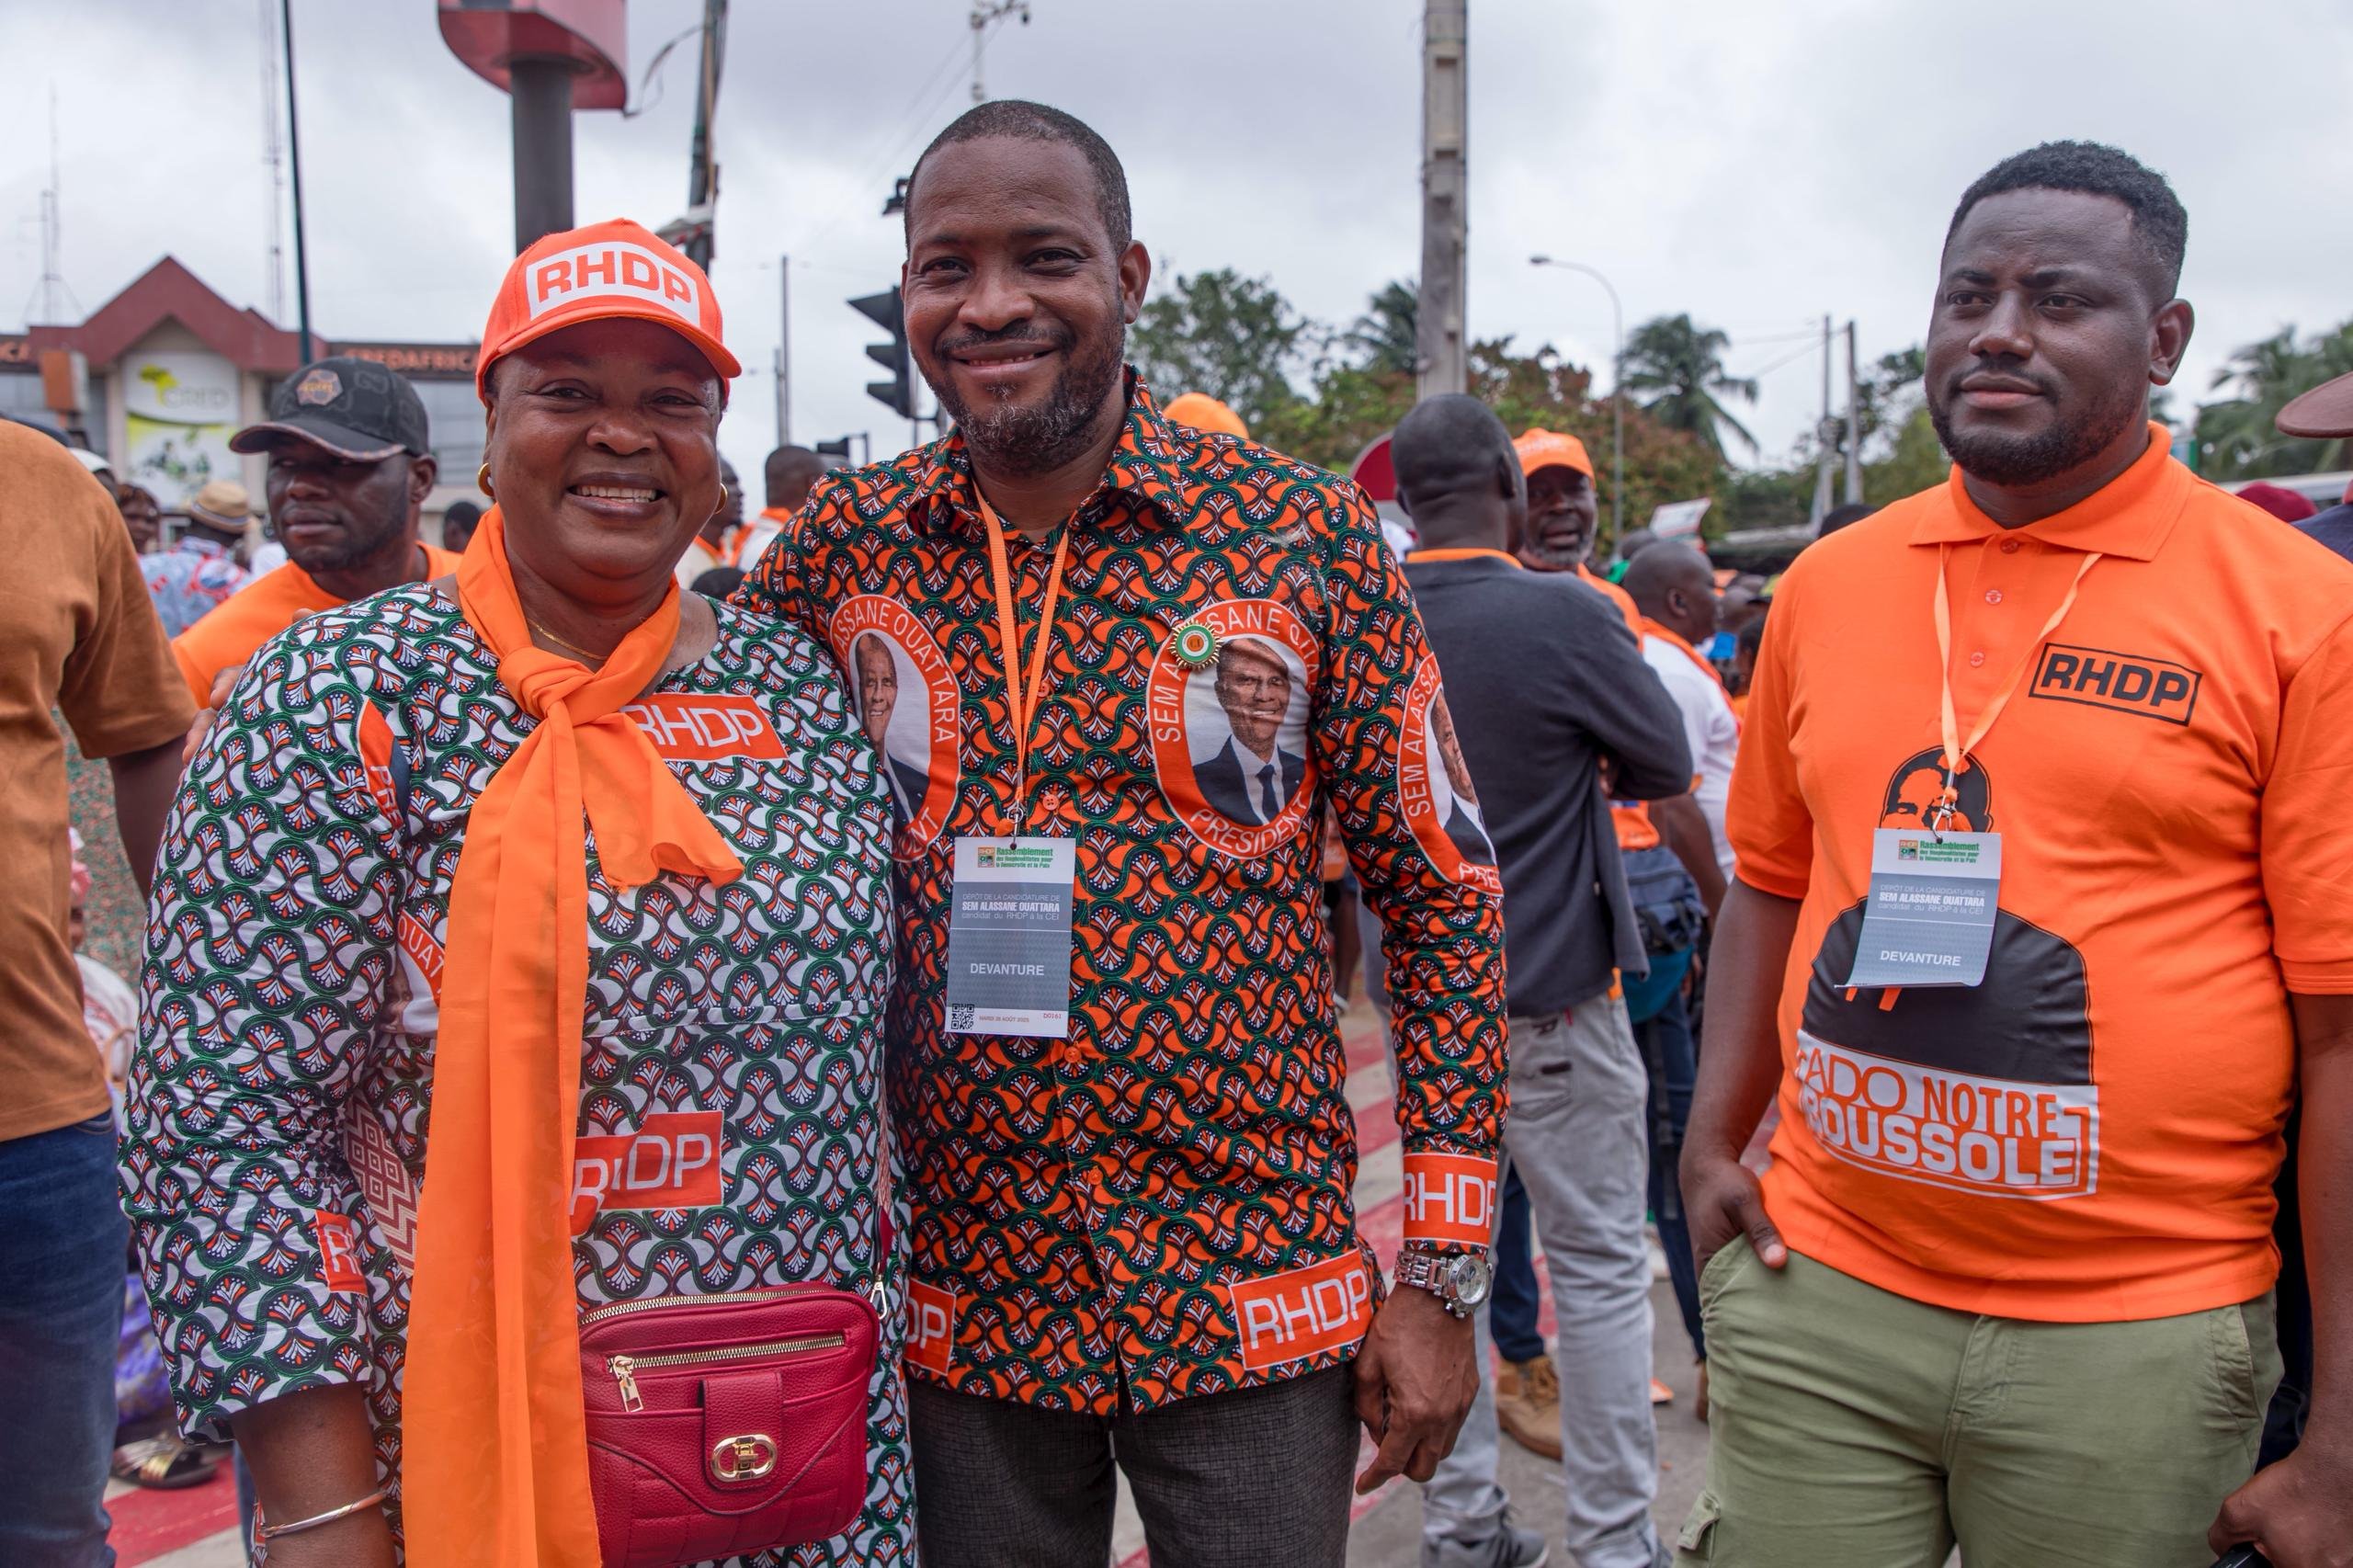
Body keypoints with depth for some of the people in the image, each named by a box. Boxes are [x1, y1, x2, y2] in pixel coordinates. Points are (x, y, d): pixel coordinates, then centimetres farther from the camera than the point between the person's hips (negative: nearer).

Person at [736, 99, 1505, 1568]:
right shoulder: (836, 551, -1)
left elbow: (1444, 902, -3)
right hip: (950, 1311, 2)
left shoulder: (1307, 536, -7)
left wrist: (1440, 1273, -5)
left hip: (1253, 1303, -1)